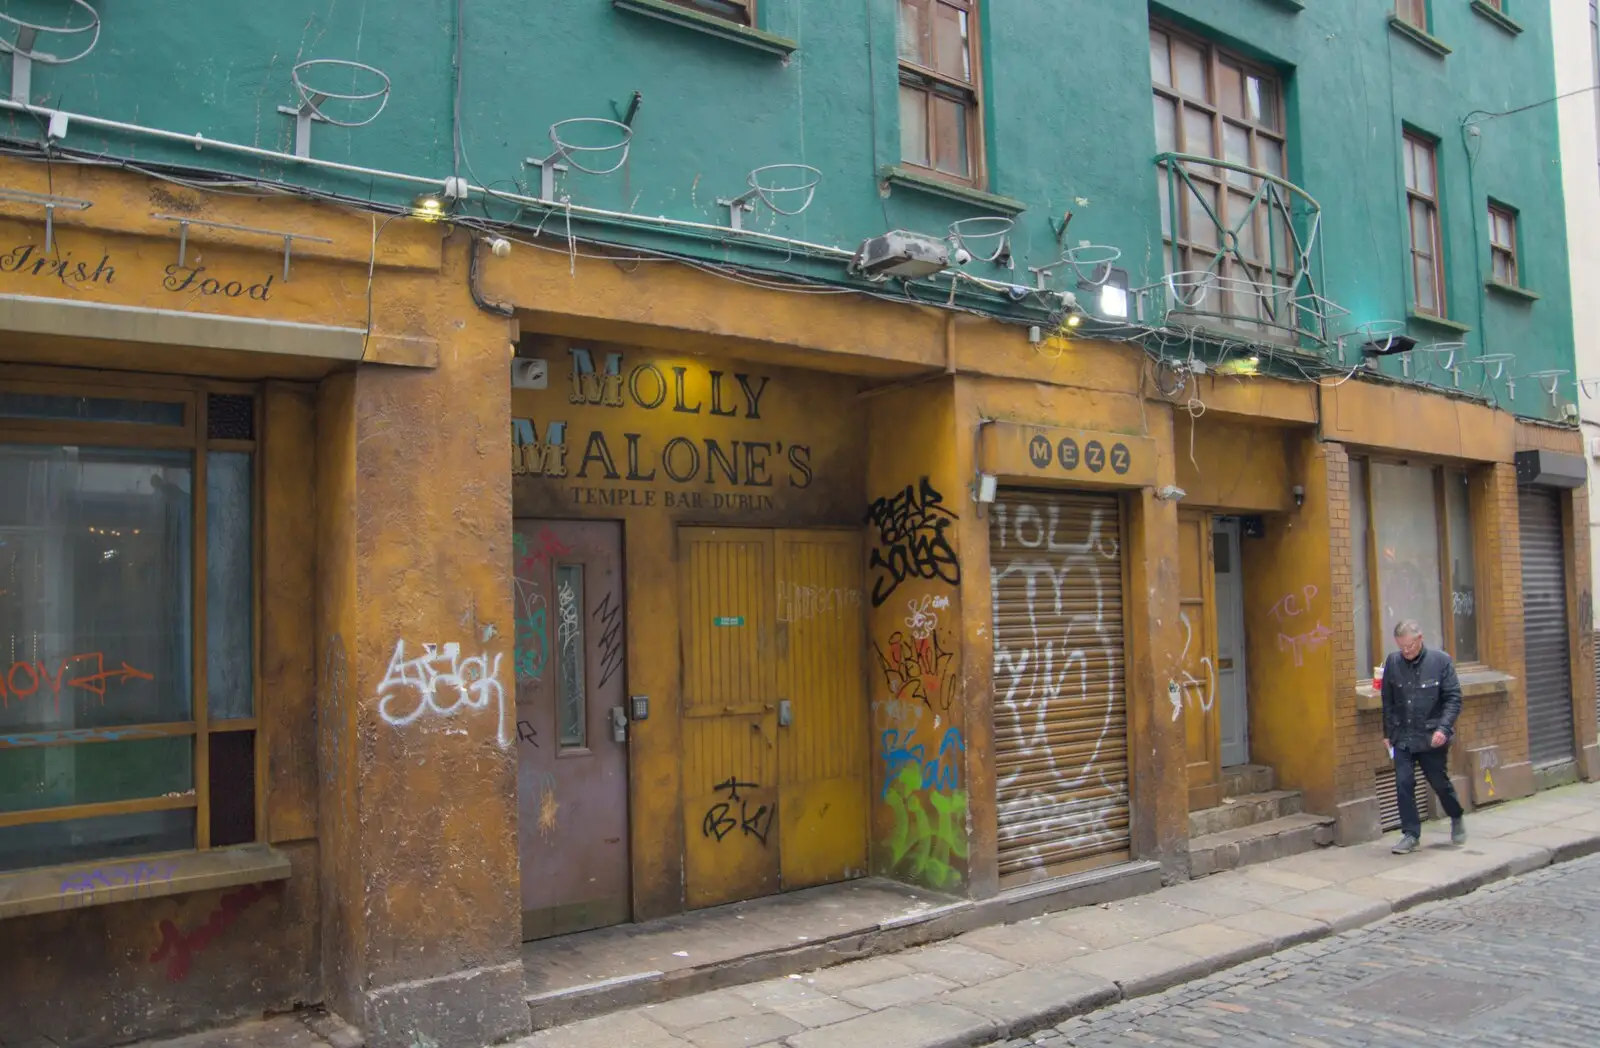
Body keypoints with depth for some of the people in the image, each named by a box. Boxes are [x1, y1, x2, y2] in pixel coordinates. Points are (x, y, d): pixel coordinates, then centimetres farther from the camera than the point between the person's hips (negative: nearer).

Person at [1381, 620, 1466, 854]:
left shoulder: (1440, 661, -8)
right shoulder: (1392, 662, -1)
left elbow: (1453, 698, -7)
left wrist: (1443, 728, -19)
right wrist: (1388, 733, 8)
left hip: (1432, 737, -2)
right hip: (1403, 738, 2)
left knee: (1440, 782, 11)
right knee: (1404, 784, -4)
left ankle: (1457, 819, 40)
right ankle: (1411, 834, 6)